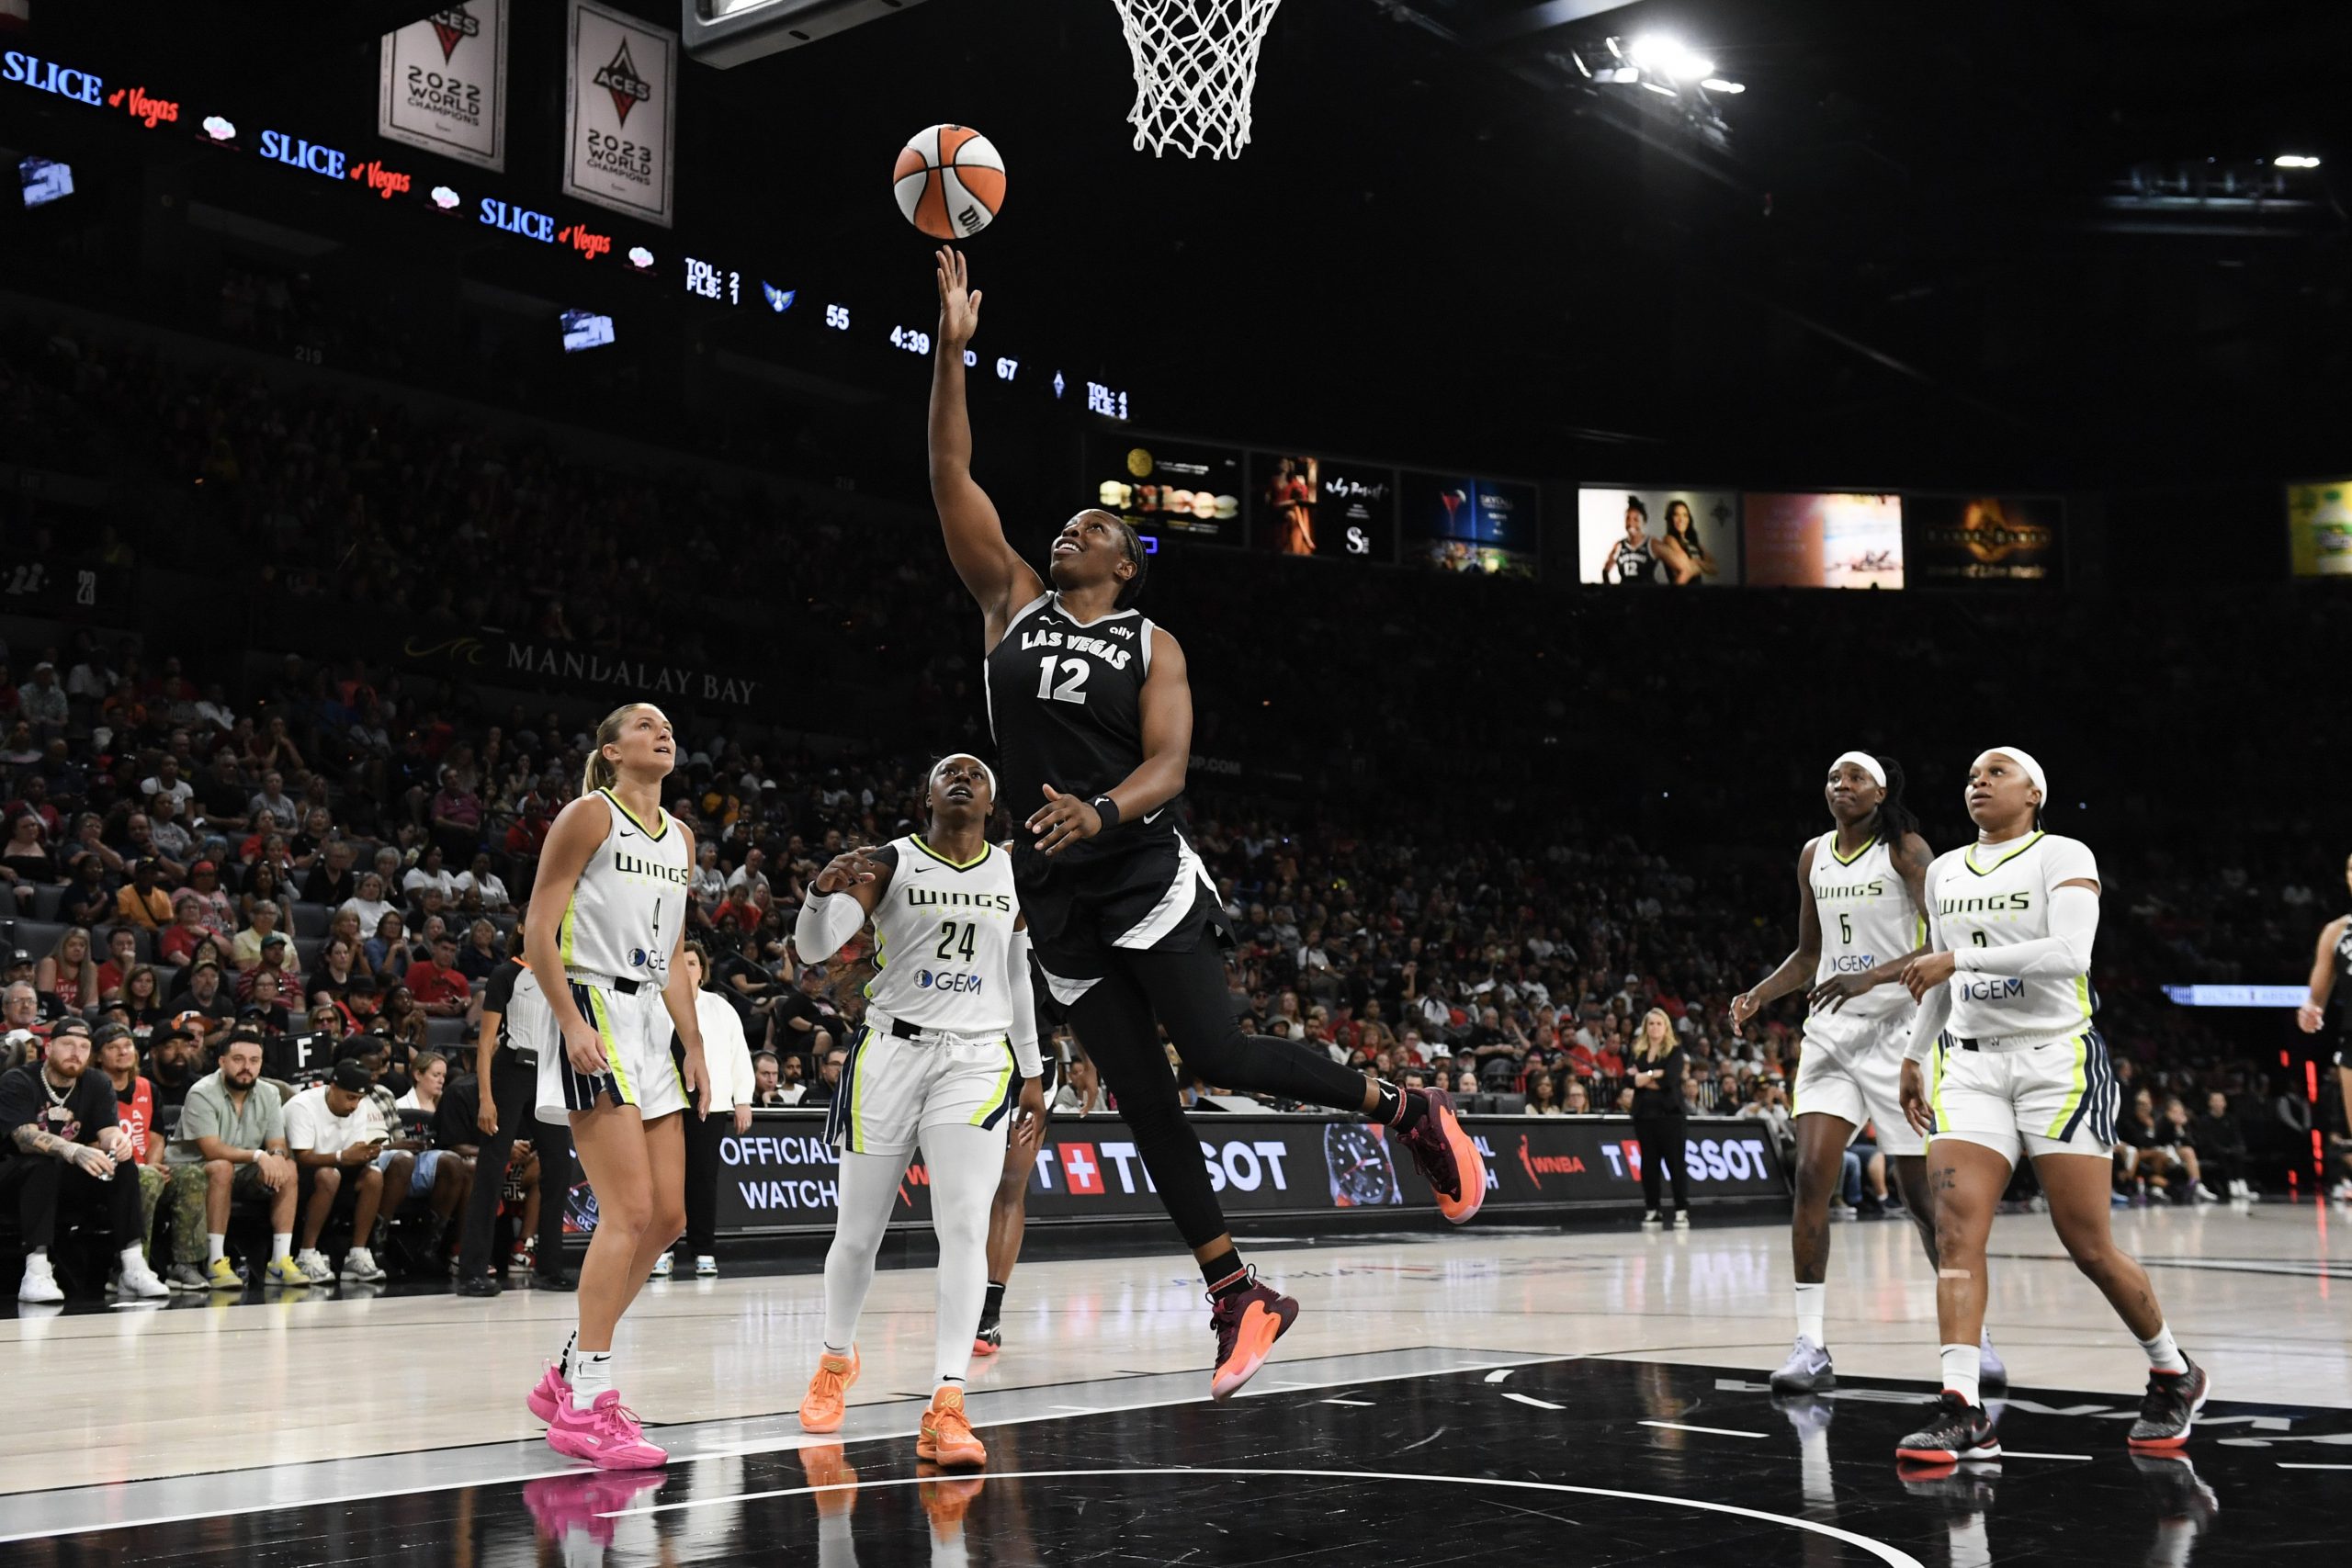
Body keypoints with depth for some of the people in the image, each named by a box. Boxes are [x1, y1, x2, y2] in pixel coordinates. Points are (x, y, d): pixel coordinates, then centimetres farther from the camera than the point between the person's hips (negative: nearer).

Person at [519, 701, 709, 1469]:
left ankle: (569, 1377, 17)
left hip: (648, 1024, 9)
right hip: (590, 1010, -8)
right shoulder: (589, 815, -4)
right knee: (629, 1211, -15)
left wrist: (694, 1047, 16)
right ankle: (586, 1406, -10)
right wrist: (574, 1025, -19)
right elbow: (539, 932, -9)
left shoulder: (680, 837, 18)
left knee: (668, 1216, 6)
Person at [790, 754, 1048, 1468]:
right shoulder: (890, 862, -3)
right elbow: (814, 946, -14)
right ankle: (836, 1359, 34)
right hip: (892, 1052, -1)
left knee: (964, 1227, -14)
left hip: (977, 1059, 2)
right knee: (858, 1233, 6)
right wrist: (823, 890, -35)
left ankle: (946, 1408, -15)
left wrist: (1031, 1073, 18)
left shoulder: (1013, 873, 9)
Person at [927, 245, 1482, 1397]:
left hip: (1144, 876, -3)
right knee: (1142, 1102, 3)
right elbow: (951, 473, 2)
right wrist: (951, 348, -6)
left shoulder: (1151, 645, 1)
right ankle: (1239, 1298, 12)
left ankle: (1406, 1109, 8)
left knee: (1220, 1055, -15)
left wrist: (1101, 813, -32)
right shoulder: (1011, 602, 9)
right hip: (1058, 897, 3)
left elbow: (1168, 765, -11)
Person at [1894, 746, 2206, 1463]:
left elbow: (2070, 953, -21)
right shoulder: (1944, 871, 14)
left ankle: (2175, 1376, 24)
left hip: (2059, 1060, -5)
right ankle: (1963, 1413, -16)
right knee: (1955, 1232, -13)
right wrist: (1914, 1055, 25)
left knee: (2089, 1247, 0)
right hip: (1971, 1062, 5)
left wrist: (1959, 958, -24)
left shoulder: (2064, 857, -5)